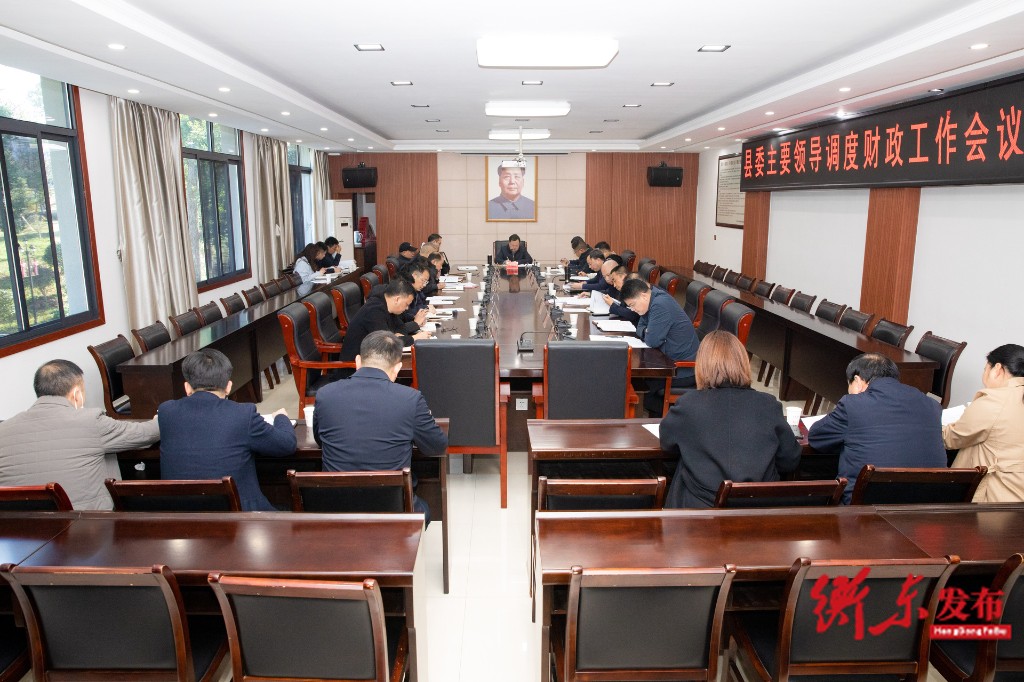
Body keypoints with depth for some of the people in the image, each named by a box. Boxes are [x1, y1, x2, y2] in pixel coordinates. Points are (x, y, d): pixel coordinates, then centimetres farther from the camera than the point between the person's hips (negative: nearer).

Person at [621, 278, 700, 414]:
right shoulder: (653, 300, 9)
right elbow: (640, 327, 18)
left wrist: (646, 334, -3)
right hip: (673, 360, 10)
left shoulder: (660, 306, -22)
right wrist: (646, 332, -3)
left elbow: (652, 341, -24)